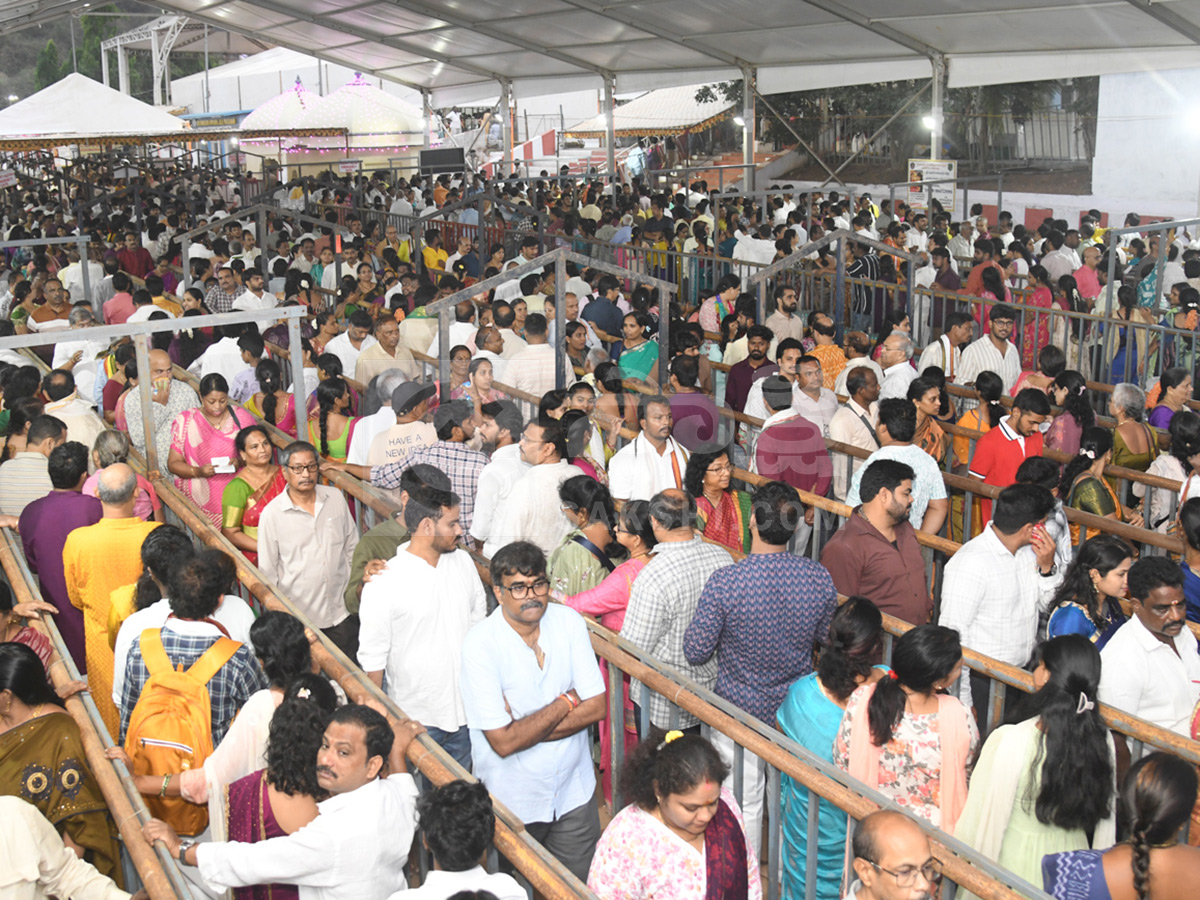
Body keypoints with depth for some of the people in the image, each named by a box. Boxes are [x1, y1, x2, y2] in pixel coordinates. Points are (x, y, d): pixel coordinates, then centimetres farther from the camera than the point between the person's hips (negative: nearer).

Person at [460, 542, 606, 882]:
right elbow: (503, 742, -23)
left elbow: (597, 707, -9)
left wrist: (527, 729, -19)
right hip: (512, 802, -3)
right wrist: (567, 702, -15)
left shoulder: (569, 622, -7)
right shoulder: (480, 645, -21)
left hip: (574, 790, 3)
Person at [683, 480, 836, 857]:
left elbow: (695, 652, -18)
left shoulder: (725, 583, -28)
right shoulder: (819, 578, -16)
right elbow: (827, 639, 1)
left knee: (744, 800, 16)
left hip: (741, 710, -3)